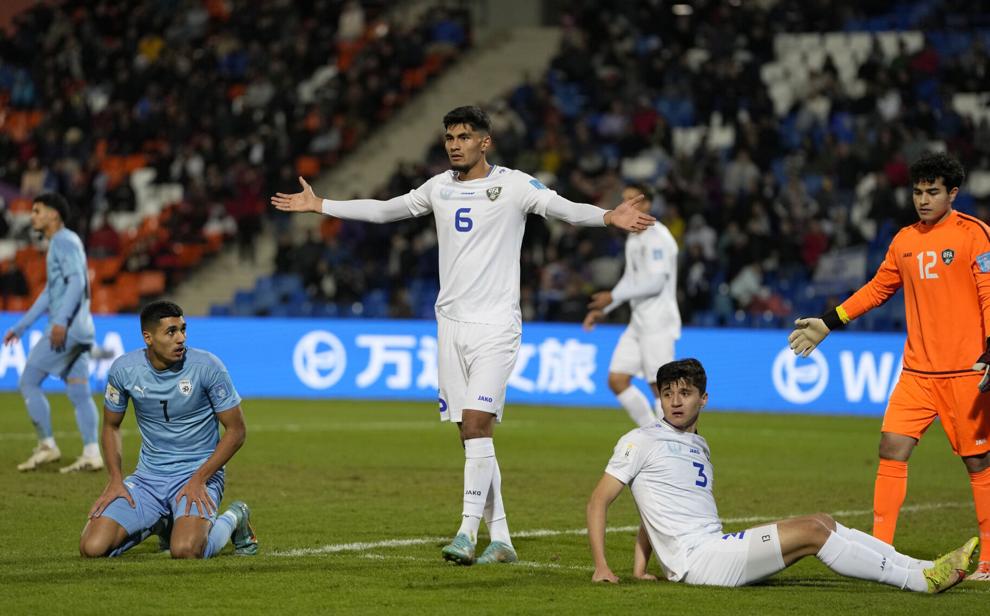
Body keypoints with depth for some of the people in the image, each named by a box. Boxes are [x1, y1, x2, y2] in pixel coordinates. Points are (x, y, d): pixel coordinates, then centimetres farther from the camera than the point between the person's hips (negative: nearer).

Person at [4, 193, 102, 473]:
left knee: (28, 382, -4)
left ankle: (47, 446, -4)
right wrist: (21, 327, 29)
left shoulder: (65, 241, -7)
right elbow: (49, 293, 29)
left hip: (67, 329, -9)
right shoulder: (58, 244, 23)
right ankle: (91, 454, -2)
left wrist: (61, 320, -29)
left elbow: (77, 281, -20)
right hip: (79, 331, 9)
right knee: (78, 394, 4)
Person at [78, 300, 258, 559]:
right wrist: (116, 479, -3)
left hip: (198, 474, -4)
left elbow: (236, 430, -7)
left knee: (185, 550, -32)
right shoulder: (123, 369, -6)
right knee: (92, 547, -14)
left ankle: (232, 519, 5)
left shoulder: (207, 367, -14)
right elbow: (111, 426, 11)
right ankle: (160, 525, 17)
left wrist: (199, 479, -16)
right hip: (147, 477, 4)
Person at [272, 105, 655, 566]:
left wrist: (609, 217, -36)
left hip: (495, 324, -6)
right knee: (471, 434, 5)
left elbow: (565, 209, -16)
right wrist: (319, 206, 27)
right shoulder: (440, 187, 12)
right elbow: (385, 210, 24)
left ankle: (468, 531, -16)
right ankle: (500, 539, 9)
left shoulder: (512, 185, -5)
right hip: (451, 321, 6)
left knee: (476, 423, -17)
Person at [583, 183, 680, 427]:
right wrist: (603, 310, 16)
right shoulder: (634, 239, 17)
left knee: (660, 386, -8)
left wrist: (614, 296, -19)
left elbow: (656, 282, -20)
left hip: (658, 321, -9)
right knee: (617, 380, 4)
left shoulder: (657, 237, -12)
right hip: (638, 322, 9)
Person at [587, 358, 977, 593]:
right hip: (695, 560, -8)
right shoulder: (641, 441, -1)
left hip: (715, 549, 8)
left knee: (822, 522, 0)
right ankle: (922, 579, -13)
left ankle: (922, 568, -5)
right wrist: (601, 567, -12)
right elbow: (598, 501, -2)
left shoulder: (699, 448, 23)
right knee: (813, 531, -15)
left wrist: (640, 569, 18)